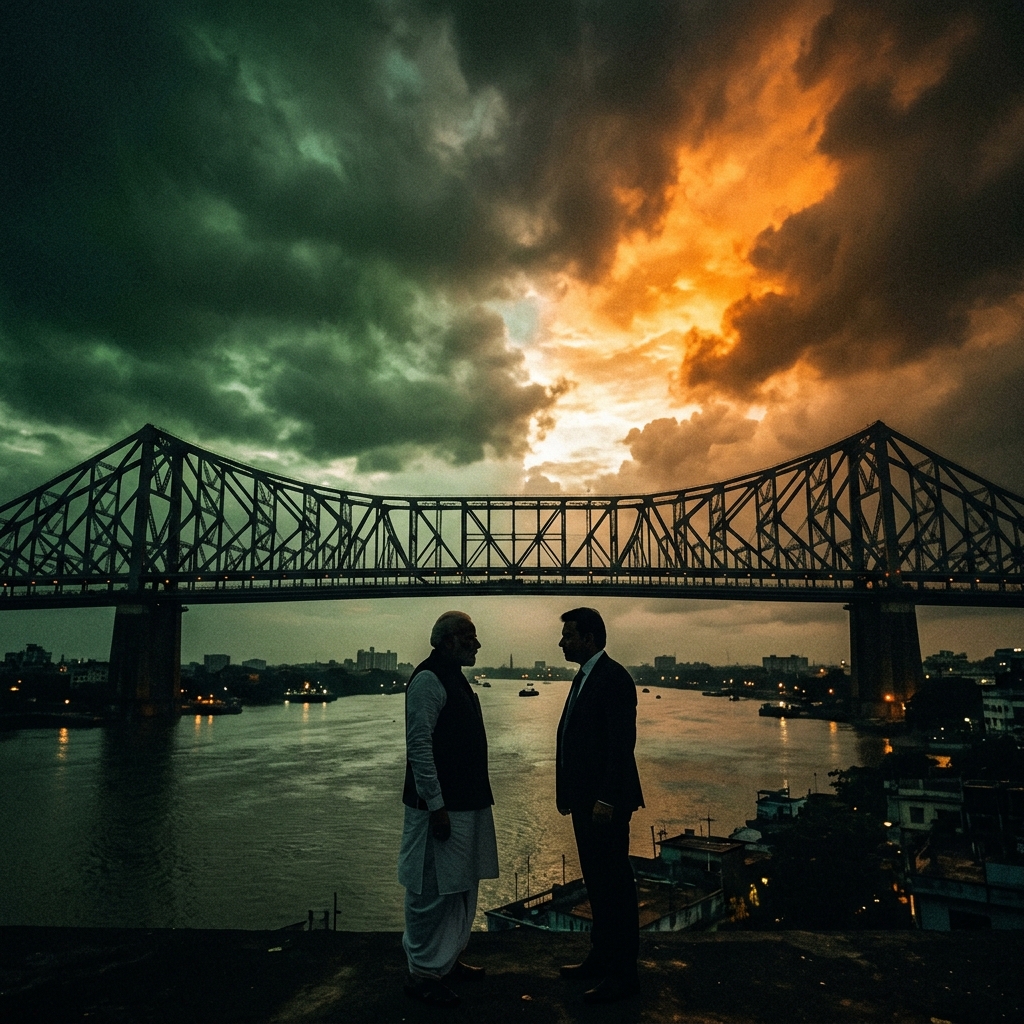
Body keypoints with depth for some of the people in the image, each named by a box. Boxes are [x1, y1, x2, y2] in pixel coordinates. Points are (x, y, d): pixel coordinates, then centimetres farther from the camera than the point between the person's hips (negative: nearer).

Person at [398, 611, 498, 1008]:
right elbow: (419, 745, -22)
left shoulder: (454, 678, 12)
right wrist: (436, 806, -22)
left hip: (466, 803, 10)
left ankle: (447, 960, 35)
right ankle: (423, 973, 18)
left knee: (461, 888, 20)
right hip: (441, 807, -10)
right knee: (433, 892, 2)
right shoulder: (428, 679, -18)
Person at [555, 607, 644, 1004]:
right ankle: (601, 957, 32)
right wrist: (568, 791, 14)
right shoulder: (584, 677, 13)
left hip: (605, 801, -10)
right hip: (585, 799, 10)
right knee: (596, 881, 19)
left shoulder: (614, 678, -16)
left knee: (614, 883, 2)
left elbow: (622, 744, -21)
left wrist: (606, 800, -23)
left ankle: (623, 972, 15)